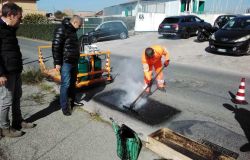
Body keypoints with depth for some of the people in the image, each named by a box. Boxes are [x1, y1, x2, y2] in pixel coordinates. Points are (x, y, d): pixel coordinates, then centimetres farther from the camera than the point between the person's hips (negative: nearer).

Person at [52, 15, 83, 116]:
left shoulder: (72, 30, 16)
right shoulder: (61, 30, -13)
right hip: (66, 62, -9)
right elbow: (56, 46, -18)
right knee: (65, 84, -6)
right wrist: (57, 62, -20)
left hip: (74, 62, 9)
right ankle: (64, 106, 4)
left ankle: (72, 101, 32)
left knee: (72, 83, 17)